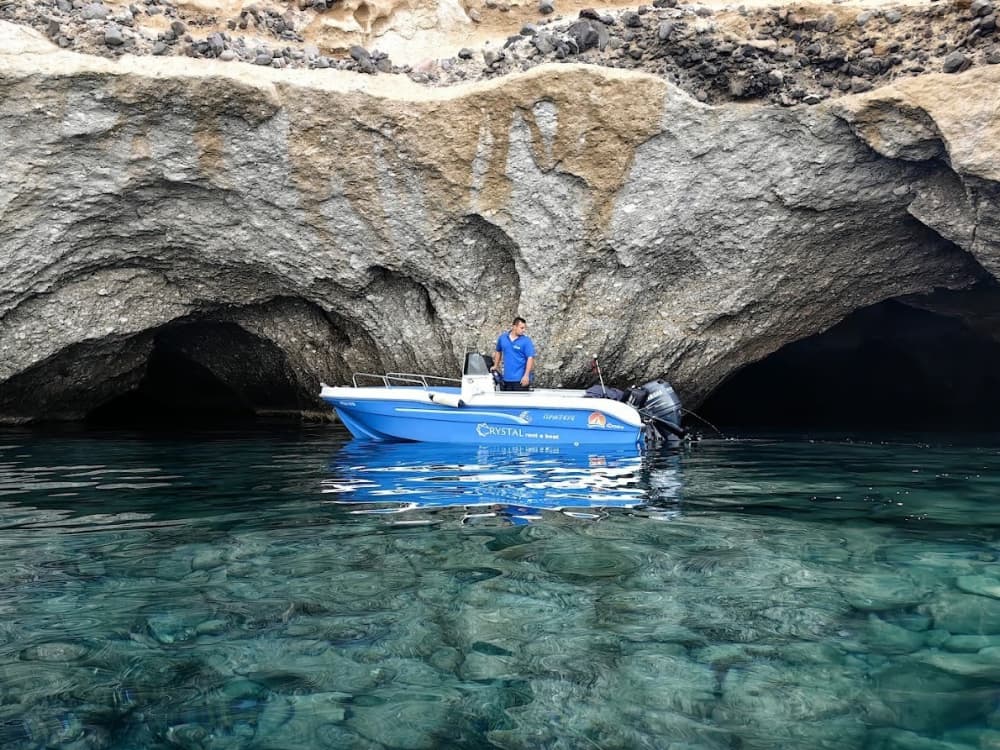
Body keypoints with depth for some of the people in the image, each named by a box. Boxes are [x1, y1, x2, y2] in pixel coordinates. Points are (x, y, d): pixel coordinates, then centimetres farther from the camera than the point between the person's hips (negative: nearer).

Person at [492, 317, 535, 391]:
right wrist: (496, 366, 21)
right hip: (505, 377, 4)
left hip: (520, 379, -4)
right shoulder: (502, 337, 5)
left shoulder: (526, 341, -7)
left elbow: (530, 358, -12)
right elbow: (498, 351, 22)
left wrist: (526, 375, -19)